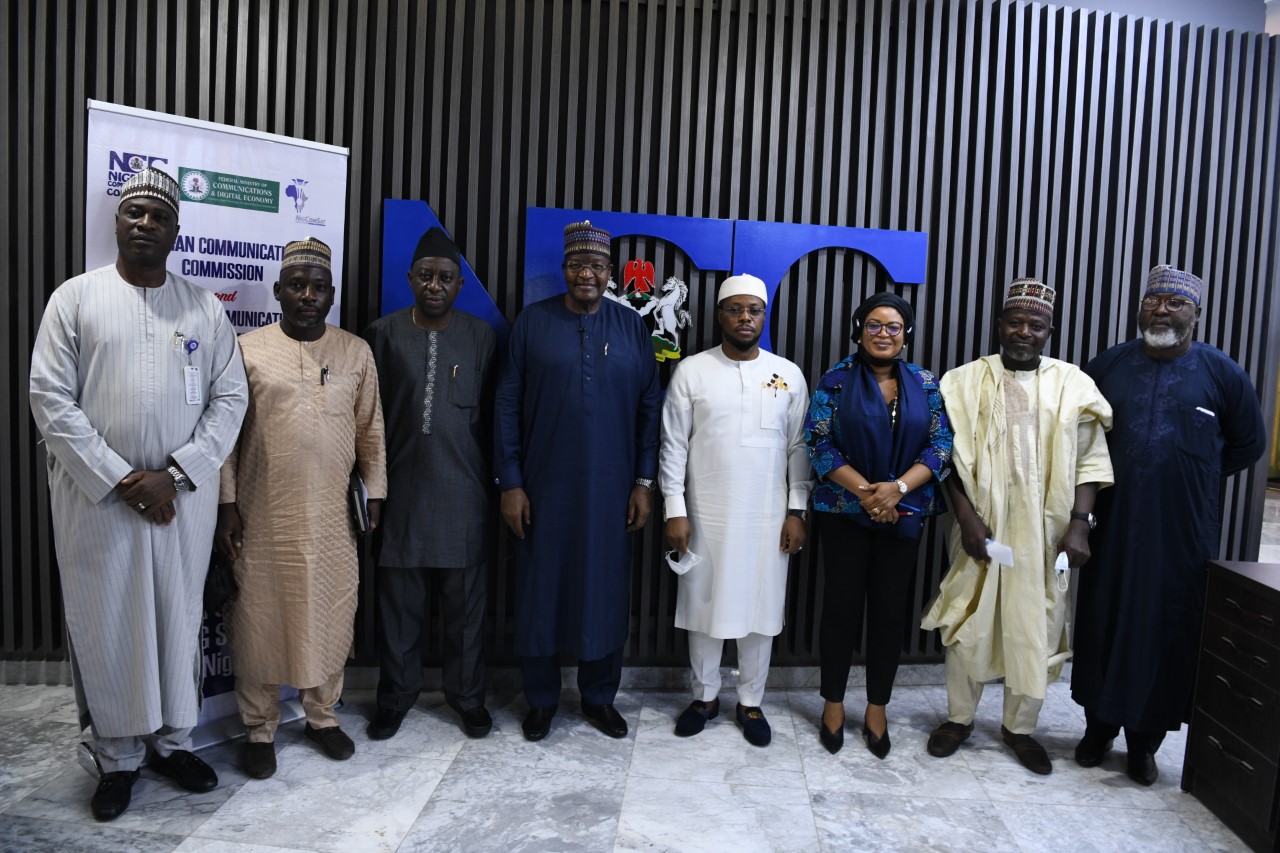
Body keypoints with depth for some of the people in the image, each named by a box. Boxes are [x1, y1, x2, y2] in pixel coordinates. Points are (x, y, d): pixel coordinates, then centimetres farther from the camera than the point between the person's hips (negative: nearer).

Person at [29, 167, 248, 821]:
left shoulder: (204, 307, 5)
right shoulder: (75, 298, 1)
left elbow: (229, 399, 1)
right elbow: (51, 401, -4)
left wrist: (174, 475, -9)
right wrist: (122, 481, -12)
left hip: (185, 496, 1)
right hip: (96, 496, -1)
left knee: (179, 619, 10)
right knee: (105, 625, 7)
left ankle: (172, 742, 29)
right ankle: (117, 758, 25)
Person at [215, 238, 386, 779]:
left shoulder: (356, 352, 5)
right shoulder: (247, 349, -1)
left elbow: (371, 431, 8)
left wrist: (375, 495, 6)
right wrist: (226, 504, -3)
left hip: (333, 517, 2)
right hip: (263, 518, -1)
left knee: (330, 618, 10)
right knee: (259, 621, 7)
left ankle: (322, 716, 30)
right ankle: (259, 729, 26)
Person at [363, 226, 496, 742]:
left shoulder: (480, 337, 2)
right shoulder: (384, 334, 2)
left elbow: (491, 413, 4)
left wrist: (493, 477, 3)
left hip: (462, 490, 0)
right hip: (401, 486, 0)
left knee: (465, 599, 8)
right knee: (398, 598, 9)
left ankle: (467, 694, 26)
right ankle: (396, 695, 28)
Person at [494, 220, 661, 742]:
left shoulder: (632, 327, 4)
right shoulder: (532, 322, 0)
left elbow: (649, 408, 5)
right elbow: (507, 405, -1)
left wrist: (644, 482, 0)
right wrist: (510, 483, -5)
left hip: (610, 490, 1)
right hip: (543, 488, -1)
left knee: (605, 592, 10)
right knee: (540, 591, 8)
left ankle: (600, 696, 29)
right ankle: (541, 698, 27)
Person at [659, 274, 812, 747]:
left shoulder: (789, 374, 2)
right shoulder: (692, 371, -2)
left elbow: (799, 448, 4)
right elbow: (674, 445, -2)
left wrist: (796, 512, -1)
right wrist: (675, 510, -7)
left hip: (767, 517, 1)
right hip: (706, 514, -1)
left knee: (760, 610, 9)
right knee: (704, 606, 10)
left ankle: (751, 703, 27)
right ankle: (705, 696, 30)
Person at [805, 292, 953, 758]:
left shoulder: (925, 383, 5)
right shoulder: (836, 379, -1)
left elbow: (941, 444, 0)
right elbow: (817, 441, -8)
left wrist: (898, 487, -15)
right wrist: (863, 489, -16)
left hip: (904, 514, 2)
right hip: (844, 511, -2)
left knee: (890, 611, 8)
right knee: (841, 608, 4)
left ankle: (877, 708, 23)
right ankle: (833, 703, 21)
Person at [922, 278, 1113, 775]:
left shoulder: (1073, 386, 3)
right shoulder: (967, 381, 1)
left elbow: (1089, 462, 3)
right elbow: (950, 459, -2)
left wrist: (1079, 523, -7)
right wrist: (966, 518, -11)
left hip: (1045, 535, 1)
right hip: (982, 530, -1)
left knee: (1037, 631, 8)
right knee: (967, 625, 8)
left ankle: (1019, 727, 27)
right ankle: (959, 718, 26)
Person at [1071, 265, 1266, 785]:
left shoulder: (1222, 373, -1)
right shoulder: (1107, 366, 3)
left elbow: (1248, 445, 10)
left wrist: (1196, 476, 7)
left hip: (1183, 532, -1)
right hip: (1112, 528, 1)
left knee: (1168, 633, 7)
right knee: (1103, 624, 9)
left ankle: (1145, 742, 24)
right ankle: (1098, 729, 27)